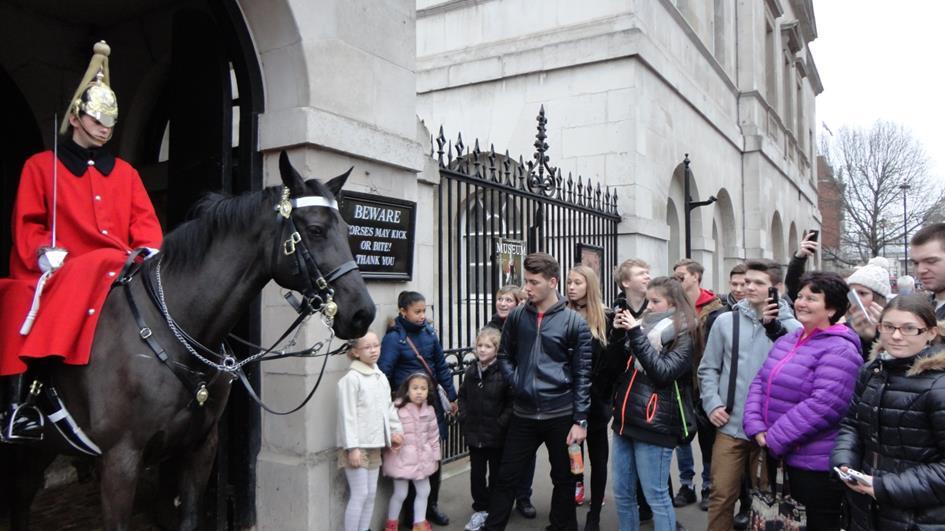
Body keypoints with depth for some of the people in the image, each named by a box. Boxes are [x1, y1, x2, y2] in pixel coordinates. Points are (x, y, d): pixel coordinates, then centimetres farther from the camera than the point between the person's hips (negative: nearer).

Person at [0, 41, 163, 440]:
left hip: (116, 272, 2)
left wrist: (148, 250, -11)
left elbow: (144, 221, 9)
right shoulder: (41, 166, 12)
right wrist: (43, 251, -14)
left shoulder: (124, 172, 19)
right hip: (61, 271, -2)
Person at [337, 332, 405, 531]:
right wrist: (352, 447, -19)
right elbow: (348, 415, -17)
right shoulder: (351, 378, -14)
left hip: (374, 445, 8)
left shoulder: (381, 377, 10)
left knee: (371, 493, 13)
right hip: (357, 446, -8)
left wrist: (395, 429, 10)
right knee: (360, 494, -4)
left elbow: (389, 407, 18)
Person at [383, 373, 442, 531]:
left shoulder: (429, 410, 1)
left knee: (424, 491, 14)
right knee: (400, 493, 5)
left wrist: (435, 455, 10)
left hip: (422, 458, 6)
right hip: (402, 458, -5)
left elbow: (433, 435, 9)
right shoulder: (397, 408, -17)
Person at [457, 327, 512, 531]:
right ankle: (480, 509, 28)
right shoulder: (470, 371, 3)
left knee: (496, 474, 12)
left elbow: (512, 402, -15)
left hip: (496, 435, -4)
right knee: (477, 472, 13)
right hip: (474, 433, 5)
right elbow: (462, 396, 14)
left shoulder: (503, 372, -15)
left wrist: (501, 423, -17)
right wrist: (464, 418, 4)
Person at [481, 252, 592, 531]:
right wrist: (517, 381, -3)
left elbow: (583, 374, -7)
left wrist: (580, 420, -9)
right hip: (523, 414, 2)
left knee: (563, 479, 14)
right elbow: (505, 355, 14)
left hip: (561, 414, -2)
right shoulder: (517, 317, 2)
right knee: (506, 477, 8)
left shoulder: (574, 322, -8)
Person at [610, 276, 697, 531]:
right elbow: (615, 366, 12)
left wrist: (636, 334, -18)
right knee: (622, 494, 14)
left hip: (654, 424, -6)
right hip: (626, 420, 7)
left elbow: (663, 372, -19)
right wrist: (618, 333, -3)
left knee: (656, 497, 1)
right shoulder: (644, 325, 13)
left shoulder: (682, 335, -5)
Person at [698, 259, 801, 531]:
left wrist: (774, 327, -18)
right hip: (731, 426, 1)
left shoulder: (792, 327, -2)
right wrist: (712, 404, -6)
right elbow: (708, 369, 7)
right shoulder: (726, 321, 2)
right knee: (722, 495, 5)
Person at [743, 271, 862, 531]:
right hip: (786, 457, 8)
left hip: (817, 463, -8)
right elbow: (760, 382, 9)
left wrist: (775, 439, -21)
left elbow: (823, 406, -26)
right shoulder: (787, 341, 10)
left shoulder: (839, 350, -17)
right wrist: (756, 427, -7)